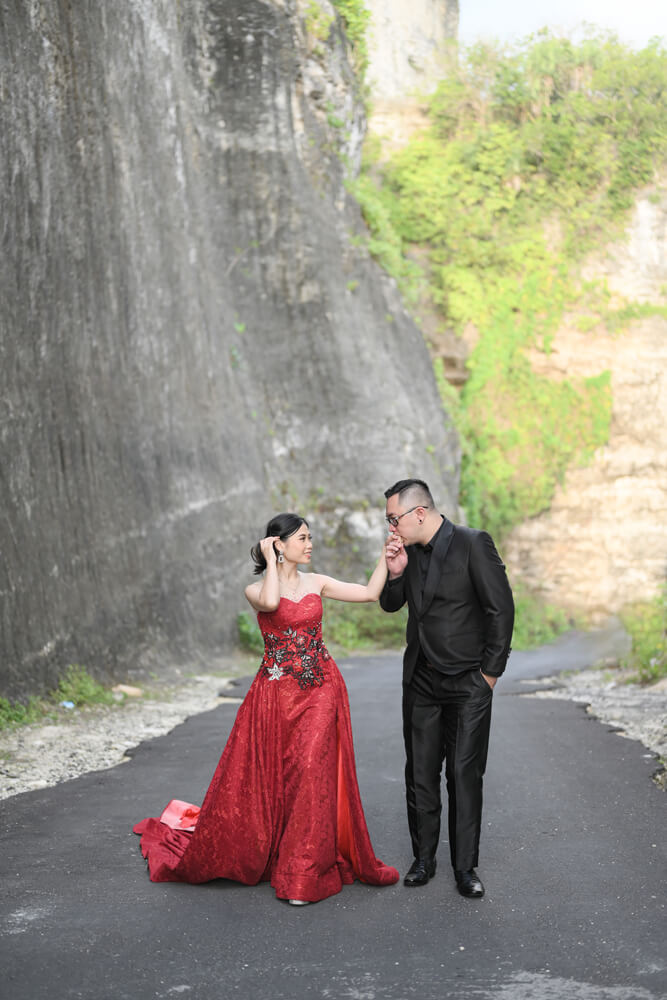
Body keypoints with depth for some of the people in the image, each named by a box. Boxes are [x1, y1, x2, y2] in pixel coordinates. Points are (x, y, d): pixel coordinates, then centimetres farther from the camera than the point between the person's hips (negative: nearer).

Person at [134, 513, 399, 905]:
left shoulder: (316, 583, 9)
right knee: (261, 779, 2)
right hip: (277, 693, -2)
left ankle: (301, 875, 5)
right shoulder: (256, 589, -2)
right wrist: (270, 560, -15)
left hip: (321, 693, 3)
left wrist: (387, 556, -4)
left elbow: (370, 593, 4)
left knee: (312, 774, -4)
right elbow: (270, 602, -27)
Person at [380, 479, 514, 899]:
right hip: (421, 681, 5)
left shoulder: (473, 544, -15)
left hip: (468, 683, -5)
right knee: (420, 773, 8)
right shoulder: (408, 549, 3)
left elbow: (501, 609, -13)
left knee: (464, 775, -2)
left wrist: (490, 673, -9)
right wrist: (395, 573, -9)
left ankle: (466, 867, 9)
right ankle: (424, 859, 20)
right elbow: (390, 604, 13)